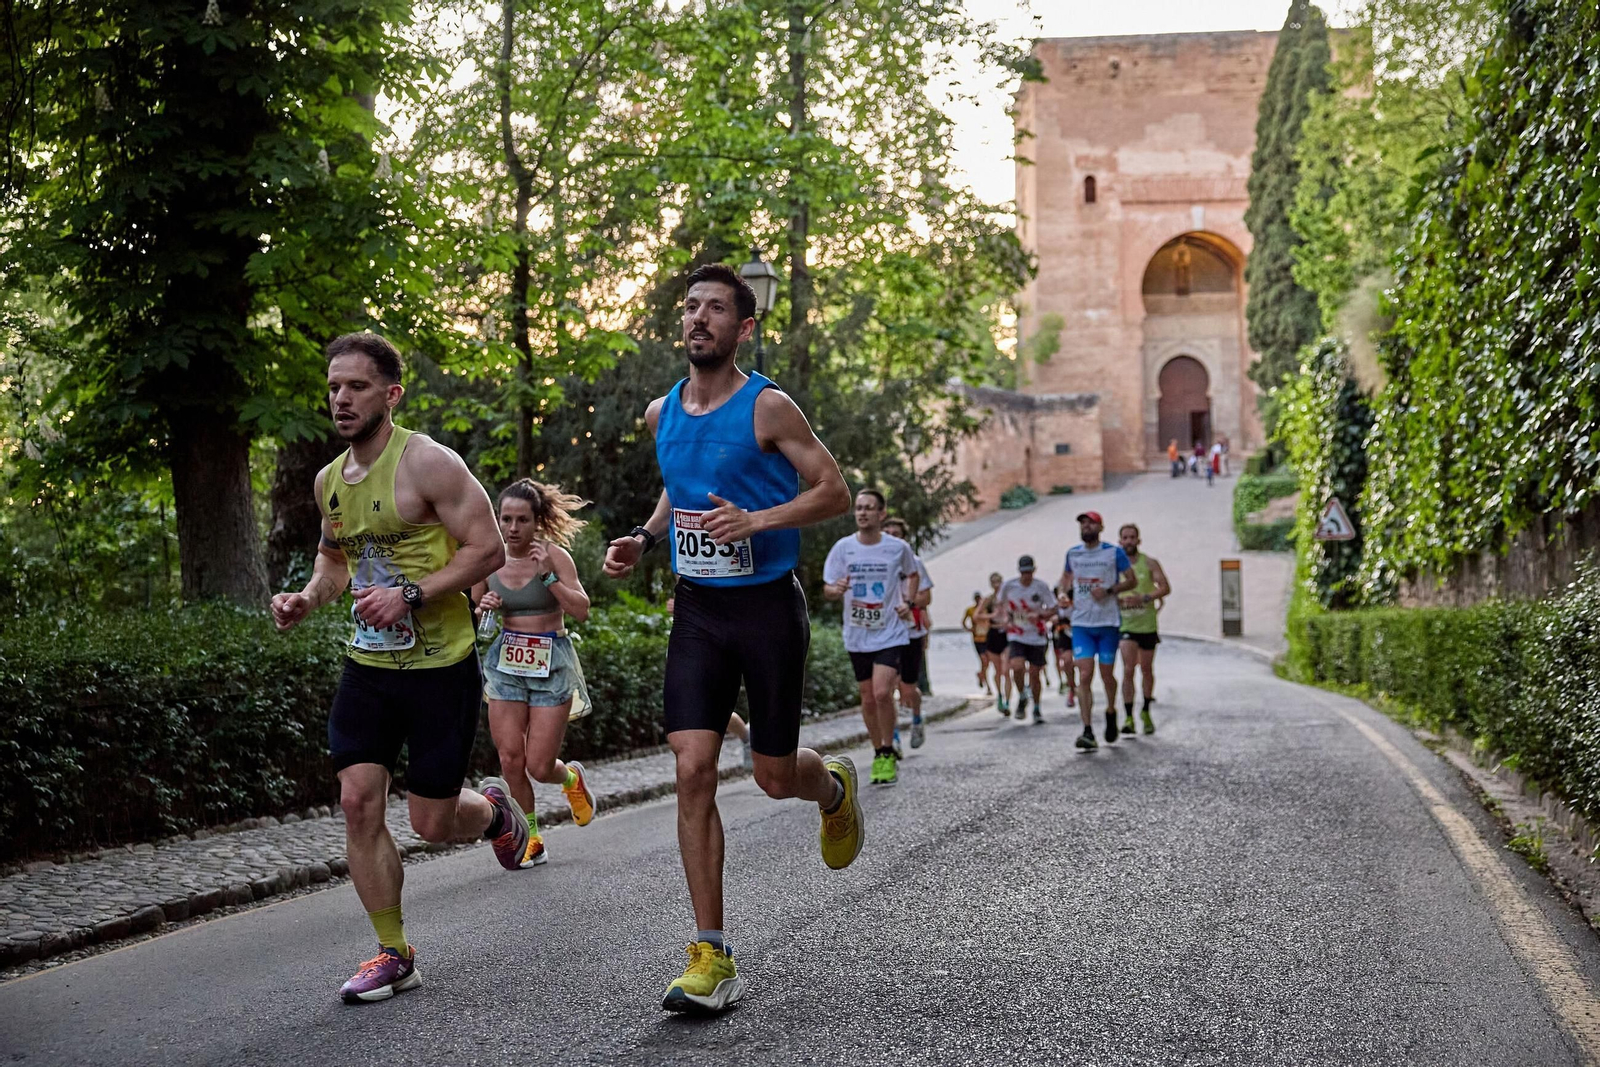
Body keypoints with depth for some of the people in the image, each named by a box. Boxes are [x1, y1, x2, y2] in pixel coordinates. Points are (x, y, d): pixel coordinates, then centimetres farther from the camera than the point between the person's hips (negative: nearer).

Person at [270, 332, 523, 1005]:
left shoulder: (427, 463, -13)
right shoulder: (329, 481, 8)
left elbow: (488, 549, -16)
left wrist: (412, 595, -24)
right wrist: (308, 598, 5)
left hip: (440, 666, -6)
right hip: (366, 665, 6)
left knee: (431, 822, -1)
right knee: (357, 801, -4)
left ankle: (495, 810, 37)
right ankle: (394, 955, 8)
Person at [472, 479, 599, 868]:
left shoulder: (554, 555, -8)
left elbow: (581, 611, -14)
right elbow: (474, 621, 14)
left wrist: (548, 575, -22)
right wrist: (483, 610, -9)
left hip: (551, 661, -3)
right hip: (506, 661, 3)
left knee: (538, 767, -5)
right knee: (510, 759, -5)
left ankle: (571, 778, 32)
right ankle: (531, 841, 14)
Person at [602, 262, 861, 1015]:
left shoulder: (767, 408, -10)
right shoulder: (661, 414, 7)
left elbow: (834, 492, -10)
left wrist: (757, 520, -24)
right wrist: (644, 539, 8)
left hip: (767, 606, -4)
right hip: (697, 611, 4)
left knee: (773, 776, 4)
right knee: (693, 770, -9)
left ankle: (834, 785, 44)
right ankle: (712, 958, -4)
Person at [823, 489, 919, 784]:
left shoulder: (899, 548, -4)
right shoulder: (843, 547, -2)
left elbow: (911, 574, 17)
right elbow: (827, 589, 0)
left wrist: (908, 602, 1)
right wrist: (837, 589, -23)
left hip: (891, 634, -2)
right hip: (857, 636, 3)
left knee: (882, 693, -18)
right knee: (868, 699, 9)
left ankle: (887, 754, -1)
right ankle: (879, 753, 27)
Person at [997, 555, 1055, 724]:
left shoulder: (1041, 587, -7)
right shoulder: (1009, 586, -4)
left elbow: (1053, 610, -2)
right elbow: (1001, 604, 16)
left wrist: (1039, 615, -20)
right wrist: (1006, 618, 1)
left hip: (1037, 636, 0)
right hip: (1016, 635, 0)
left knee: (1034, 673, 3)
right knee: (1017, 667, -23)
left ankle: (1037, 709, 23)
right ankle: (1022, 698, 5)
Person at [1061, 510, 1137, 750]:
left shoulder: (1114, 552, 0)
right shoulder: (1072, 553, 9)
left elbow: (1131, 580, 1)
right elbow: (1066, 577, 26)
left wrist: (1109, 590, -14)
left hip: (1108, 622, -2)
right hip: (1081, 624, 2)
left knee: (1107, 675, 7)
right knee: (1084, 676, -10)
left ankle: (1111, 712, 37)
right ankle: (1088, 732, -14)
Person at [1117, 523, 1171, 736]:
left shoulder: (1149, 563, -1)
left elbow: (1165, 588, -12)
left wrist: (1144, 598, -26)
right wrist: (1118, 601, -13)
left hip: (1147, 625, 1)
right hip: (1125, 625, -1)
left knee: (1146, 670, 11)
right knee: (1128, 669, -14)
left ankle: (1145, 711, 30)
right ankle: (1128, 717, -15)